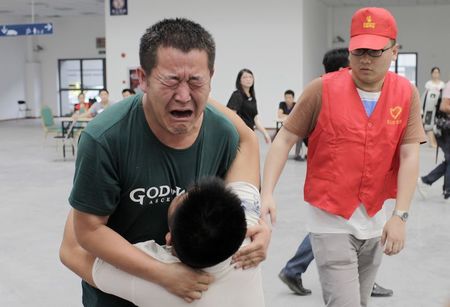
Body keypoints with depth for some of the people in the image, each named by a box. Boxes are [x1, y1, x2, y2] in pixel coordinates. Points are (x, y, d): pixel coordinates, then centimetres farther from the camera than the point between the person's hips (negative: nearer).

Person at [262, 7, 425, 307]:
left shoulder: (407, 94, -2)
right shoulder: (322, 89, -10)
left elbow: (409, 156, -6)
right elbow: (285, 139, -8)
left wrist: (400, 215, -14)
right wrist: (266, 193, -18)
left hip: (376, 221, 4)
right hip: (331, 220, -4)